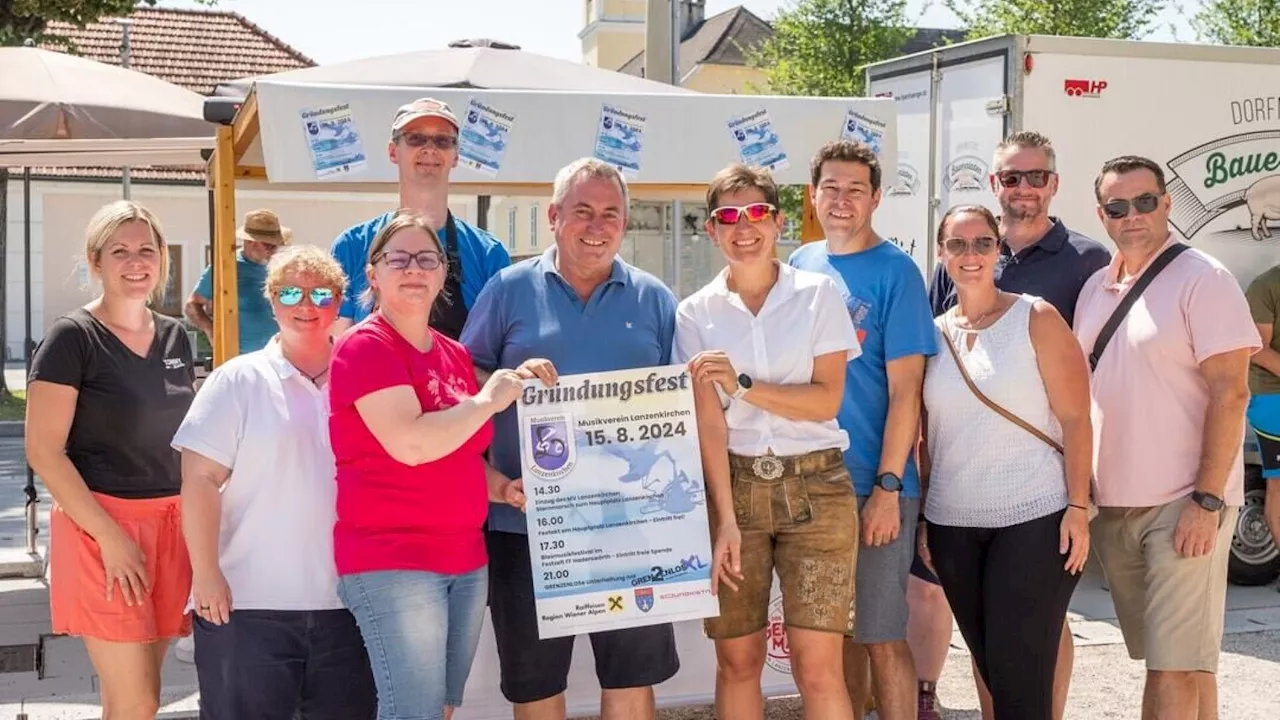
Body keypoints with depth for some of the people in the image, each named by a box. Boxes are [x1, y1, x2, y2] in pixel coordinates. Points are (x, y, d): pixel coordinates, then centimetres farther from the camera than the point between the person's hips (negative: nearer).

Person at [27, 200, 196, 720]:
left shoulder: (175, 336, 11)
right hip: (101, 525, -6)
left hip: (170, 525, 6)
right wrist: (111, 536, -17)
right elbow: (43, 451, -12)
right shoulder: (72, 337, -7)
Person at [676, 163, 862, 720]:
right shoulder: (696, 313, 4)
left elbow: (827, 400, -4)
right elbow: (707, 421, -3)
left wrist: (744, 385, -17)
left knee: (818, 666, -7)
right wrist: (726, 520, -11)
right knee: (737, 661, 5)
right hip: (732, 484, 1)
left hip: (814, 486, -1)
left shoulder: (818, 294, 2)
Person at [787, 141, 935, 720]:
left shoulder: (894, 271, -7)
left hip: (873, 487, -5)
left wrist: (888, 487, -16)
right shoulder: (800, 265, 8)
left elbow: (905, 388, -11)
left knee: (880, 637, 0)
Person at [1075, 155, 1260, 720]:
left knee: (1176, 667, -8)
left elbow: (1230, 392, -12)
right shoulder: (1096, 288, 13)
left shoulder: (1201, 279, -7)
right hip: (1112, 505, 7)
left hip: (1184, 505, -7)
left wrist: (1207, 501, -18)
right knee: (1165, 658, 13)